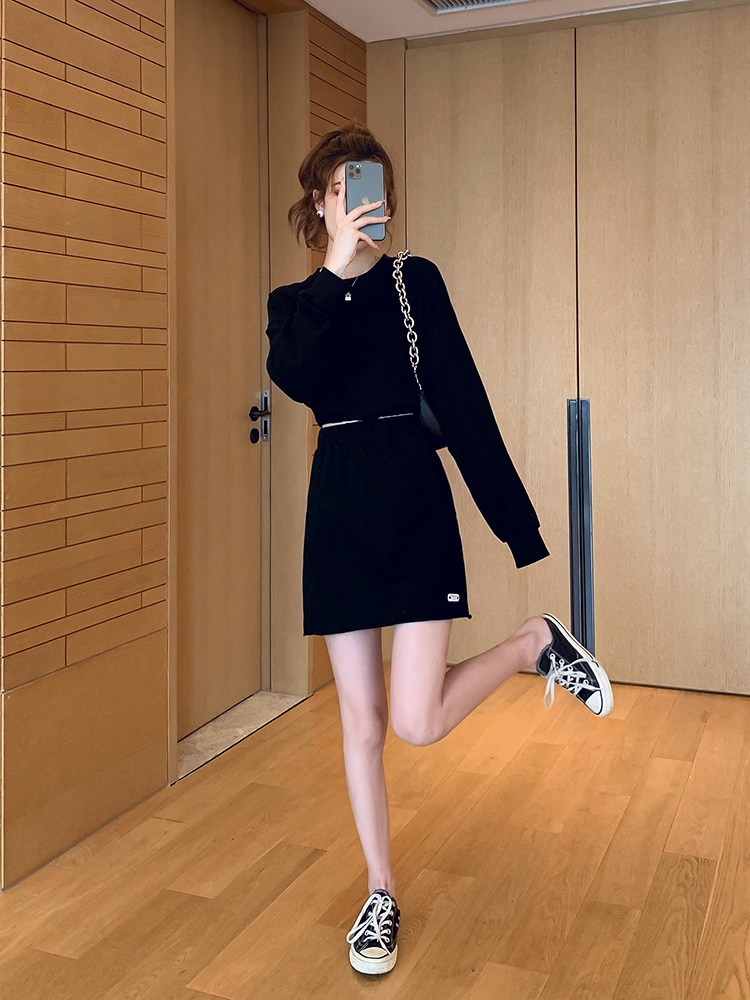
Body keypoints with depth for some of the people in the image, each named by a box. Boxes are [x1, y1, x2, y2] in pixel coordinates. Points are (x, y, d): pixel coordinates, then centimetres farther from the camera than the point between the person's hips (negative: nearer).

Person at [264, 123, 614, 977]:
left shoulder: (414, 281, 4)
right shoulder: (294, 303, 9)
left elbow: (462, 402, -1)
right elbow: (294, 379, -14)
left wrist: (520, 526, -5)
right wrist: (334, 271, -21)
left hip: (414, 504, -2)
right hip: (339, 510, 3)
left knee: (416, 722, -11)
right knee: (361, 723, 8)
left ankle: (539, 643, 16)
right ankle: (381, 896, 25)